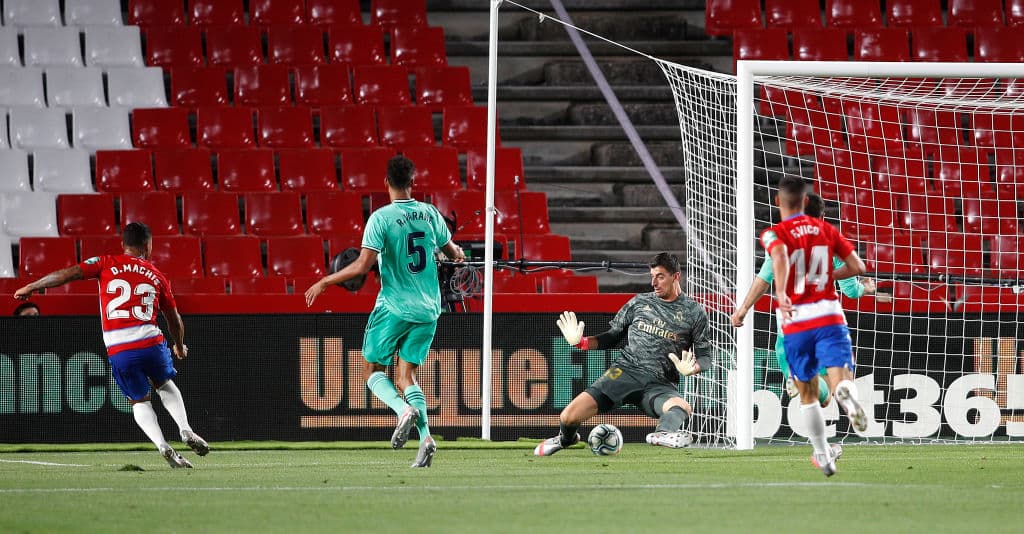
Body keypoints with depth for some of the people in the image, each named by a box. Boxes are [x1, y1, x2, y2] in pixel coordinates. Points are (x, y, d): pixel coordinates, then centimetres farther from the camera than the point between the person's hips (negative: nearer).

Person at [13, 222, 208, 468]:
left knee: (139, 401, 17)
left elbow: (68, 274, 0)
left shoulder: (107, 263, 8)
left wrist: (31, 287, 10)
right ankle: (185, 430, 11)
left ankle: (163, 446, -3)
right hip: (151, 342, 1)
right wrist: (180, 347, 39)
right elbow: (174, 319, 21)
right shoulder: (156, 276, 14)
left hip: (118, 350, -1)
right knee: (165, 385, 29)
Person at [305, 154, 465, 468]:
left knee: (373, 369, 10)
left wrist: (324, 282, -8)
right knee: (406, 375, 9)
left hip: (394, 307, -5)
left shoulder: (381, 218, -13)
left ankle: (404, 410, -18)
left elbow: (362, 266, -20)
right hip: (428, 310, 5)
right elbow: (453, 253, 16)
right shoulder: (430, 213, 3)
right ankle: (425, 436, -11)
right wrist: (459, 254, 42)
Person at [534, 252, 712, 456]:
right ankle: (565, 439, 21)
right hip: (626, 370, 2)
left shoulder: (695, 313, 8)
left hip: (661, 384, -2)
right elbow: (613, 336, 22)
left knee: (682, 408, -39)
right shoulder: (639, 302, 14)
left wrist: (691, 369, -12)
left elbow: (705, 355, 11)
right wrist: (581, 342, 4)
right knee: (569, 417, -12)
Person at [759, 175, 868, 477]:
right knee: (840, 378, -14)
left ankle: (822, 455, 23)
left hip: (795, 321, -1)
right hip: (829, 315, 1)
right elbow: (857, 266, 10)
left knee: (808, 393, 17)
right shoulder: (825, 230, 10)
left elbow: (780, 256, -24)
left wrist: (781, 293, -38)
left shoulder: (774, 234, 0)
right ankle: (846, 393, -52)